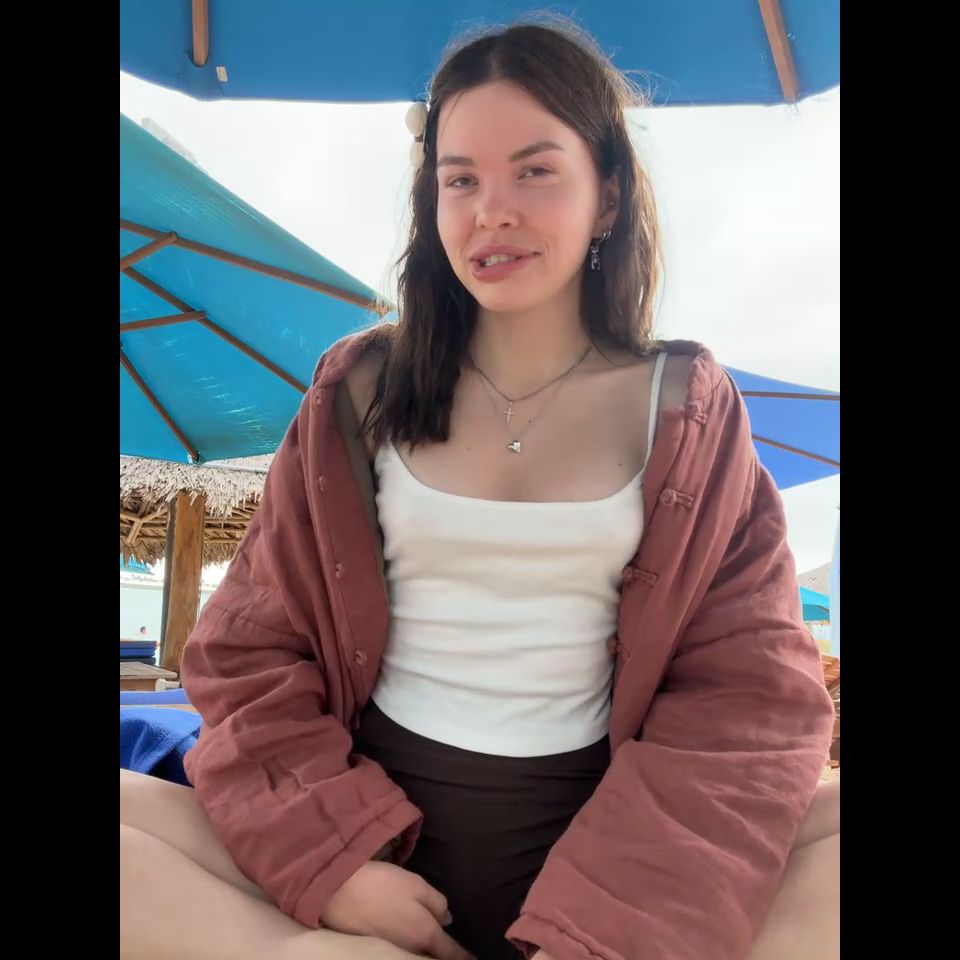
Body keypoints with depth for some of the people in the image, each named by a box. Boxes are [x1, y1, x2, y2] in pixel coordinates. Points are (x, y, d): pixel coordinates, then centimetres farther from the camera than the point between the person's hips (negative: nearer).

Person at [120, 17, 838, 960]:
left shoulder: (688, 411, 2)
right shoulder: (360, 393, 3)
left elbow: (752, 688, -5)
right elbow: (247, 651, 2)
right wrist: (331, 858, -14)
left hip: (600, 838, 0)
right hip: (368, 828, 1)